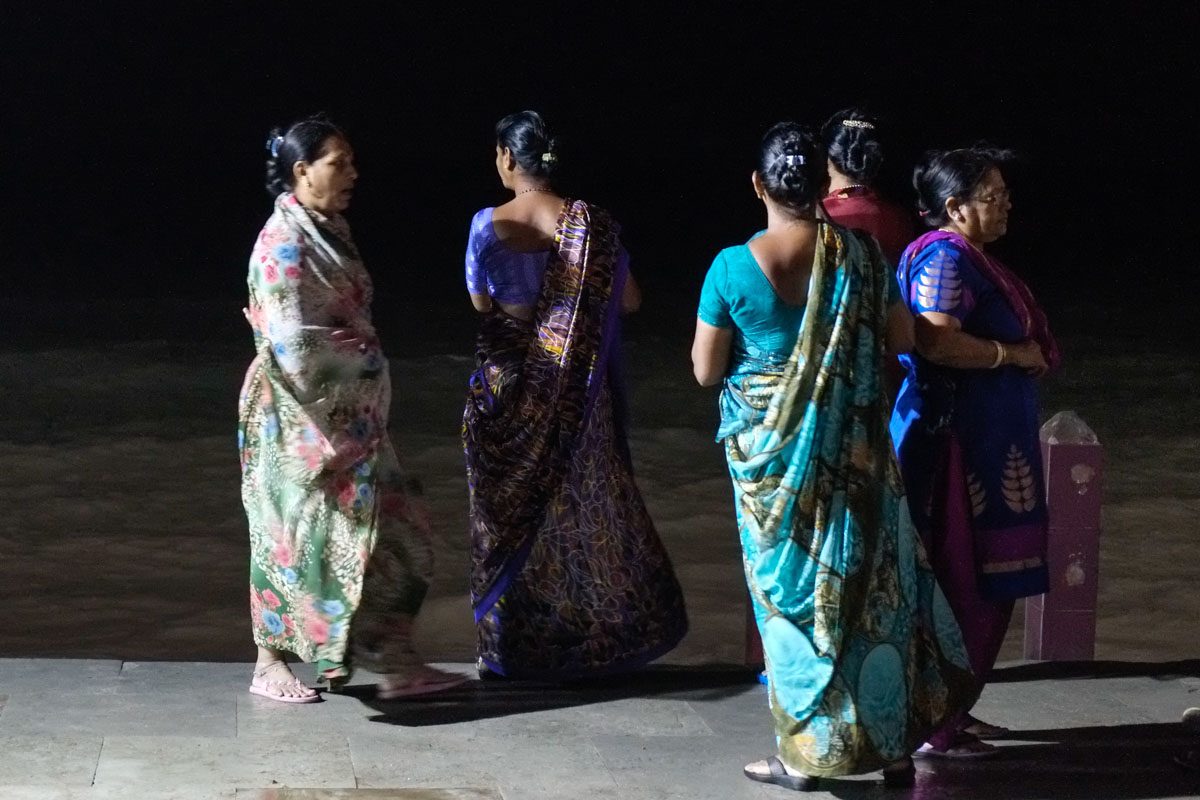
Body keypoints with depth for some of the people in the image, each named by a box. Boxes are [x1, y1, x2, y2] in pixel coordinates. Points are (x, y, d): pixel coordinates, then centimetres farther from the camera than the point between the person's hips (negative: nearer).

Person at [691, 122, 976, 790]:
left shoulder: (733, 267, -13)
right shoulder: (861, 254, -8)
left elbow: (706, 370, -5)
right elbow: (902, 338, 2)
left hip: (771, 452, -1)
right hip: (855, 450, 1)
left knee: (790, 591, 9)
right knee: (871, 584, 12)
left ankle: (807, 753, 13)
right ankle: (892, 745, 18)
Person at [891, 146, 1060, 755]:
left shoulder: (971, 258, 16)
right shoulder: (944, 257, -16)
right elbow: (936, 340, -28)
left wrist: (1027, 356, 11)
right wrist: (1013, 354, -17)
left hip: (989, 443, 11)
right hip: (956, 438, -11)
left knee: (982, 585, 15)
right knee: (959, 584, -6)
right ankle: (936, 726, 0)